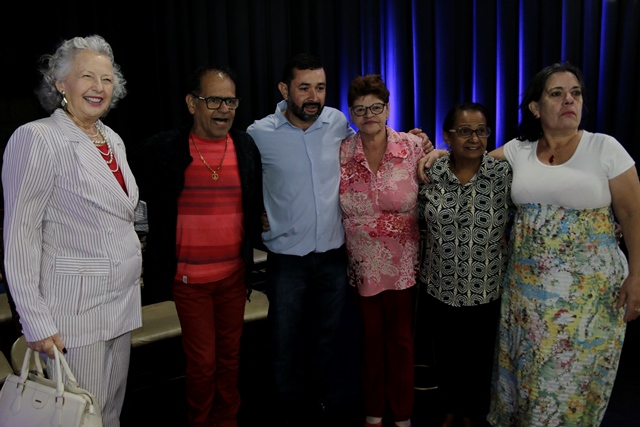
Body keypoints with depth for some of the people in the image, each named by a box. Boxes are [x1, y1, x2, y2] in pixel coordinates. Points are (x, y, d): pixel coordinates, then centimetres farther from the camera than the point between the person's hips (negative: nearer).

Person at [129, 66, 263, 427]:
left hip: (235, 274, 3)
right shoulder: (162, 149, -9)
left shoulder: (247, 147, 1)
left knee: (230, 354, 16)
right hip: (188, 276, -3)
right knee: (202, 362, 6)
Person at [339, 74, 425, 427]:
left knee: (400, 336, 12)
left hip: (403, 261, -1)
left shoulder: (413, 147, -8)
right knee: (371, 335, 14)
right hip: (363, 262, 1)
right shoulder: (342, 152, -4)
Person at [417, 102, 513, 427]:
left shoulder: (504, 174, -11)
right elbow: (419, 222, 9)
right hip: (440, 288, 1)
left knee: (479, 357, 17)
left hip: (487, 290, -1)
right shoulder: (430, 174, -6)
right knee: (445, 353, 19)